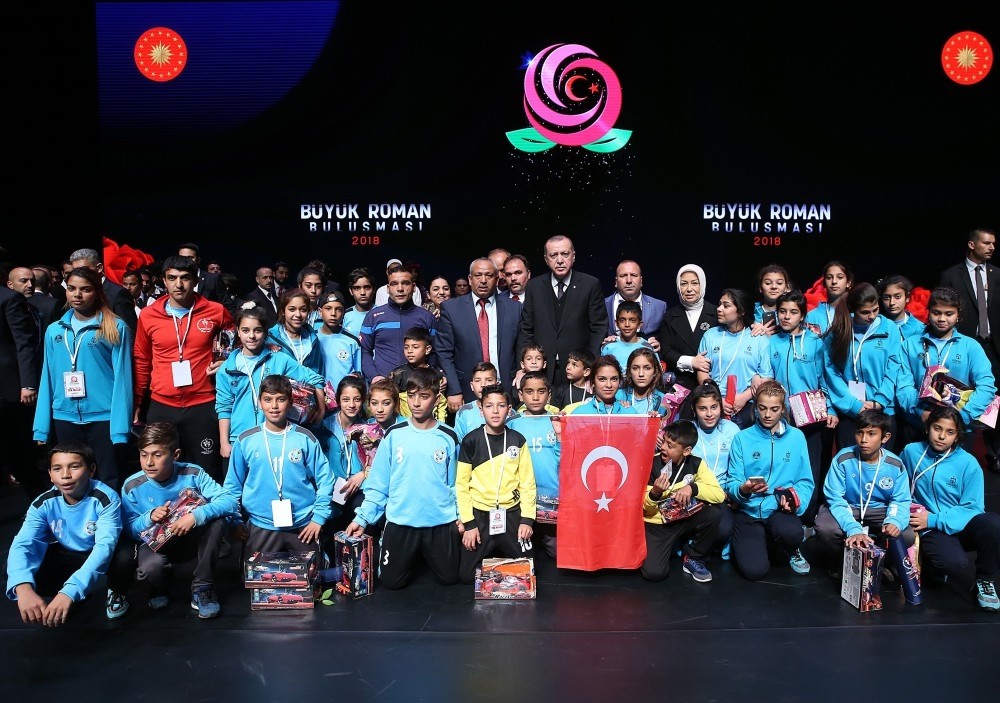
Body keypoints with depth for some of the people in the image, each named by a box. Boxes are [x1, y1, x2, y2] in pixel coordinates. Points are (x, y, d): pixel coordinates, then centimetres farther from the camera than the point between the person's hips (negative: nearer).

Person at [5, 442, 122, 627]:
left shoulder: (106, 499, -30)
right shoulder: (43, 504, -19)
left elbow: (105, 546, -40)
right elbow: (22, 544, -29)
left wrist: (70, 592, -55)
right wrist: (23, 588, -52)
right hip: (66, 554, 3)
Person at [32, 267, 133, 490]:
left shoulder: (116, 328, -5)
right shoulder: (54, 330, 8)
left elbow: (122, 377, -8)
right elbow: (48, 378, 9)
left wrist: (121, 426, -14)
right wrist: (42, 425, 5)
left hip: (104, 417, -4)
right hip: (65, 418, 4)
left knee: (110, 483, 5)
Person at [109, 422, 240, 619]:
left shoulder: (193, 474, -17)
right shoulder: (132, 486, -13)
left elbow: (230, 501, -26)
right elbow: (129, 530, -7)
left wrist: (196, 516, -42)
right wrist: (150, 517, -28)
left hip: (190, 540, 1)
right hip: (155, 544, -1)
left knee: (216, 517, -30)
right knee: (151, 567, -37)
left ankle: (203, 588, -13)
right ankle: (159, 590, 6)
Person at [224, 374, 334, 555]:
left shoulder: (305, 439, -1)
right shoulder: (246, 441, 1)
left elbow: (325, 479, 0)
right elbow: (233, 485, 9)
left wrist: (319, 517, -5)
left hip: (303, 527, 0)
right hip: (260, 528, 1)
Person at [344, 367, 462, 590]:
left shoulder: (449, 437, -2)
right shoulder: (394, 434, -2)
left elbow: (455, 482, 4)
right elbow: (377, 483, 0)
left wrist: (462, 515, -5)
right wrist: (363, 517, -6)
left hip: (442, 522, 0)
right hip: (400, 521, 0)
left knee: (449, 579, 9)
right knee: (391, 582, 4)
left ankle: (428, 555, 40)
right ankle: (412, 558, 35)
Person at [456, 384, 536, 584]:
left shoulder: (517, 440, 0)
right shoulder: (471, 441, -5)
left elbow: (527, 482, 2)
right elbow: (462, 484, -3)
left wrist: (527, 519, -5)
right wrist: (468, 523, -7)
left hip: (512, 514, 1)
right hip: (480, 515, -1)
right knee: (467, 575, -1)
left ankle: (502, 556, 31)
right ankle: (488, 556, 30)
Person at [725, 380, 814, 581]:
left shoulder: (796, 437, 6)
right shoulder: (742, 438, 2)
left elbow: (806, 481, 5)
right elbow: (732, 483, -3)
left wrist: (796, 500, -16)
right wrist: (743, 489, -25)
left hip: (780, 510, 1)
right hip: (749, 511, -1)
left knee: (791, 533, -35)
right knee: (753, 570, -21)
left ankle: (792, 552, 5)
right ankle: (751, 542, 16)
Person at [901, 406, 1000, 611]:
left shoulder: (968, 463, -5)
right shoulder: (911, 452, 0)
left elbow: (972, 508, -7)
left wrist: (934, 520, -16)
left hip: (961, 526, 2)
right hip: (930, 531, -1)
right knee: (955, 563, -35)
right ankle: (929, 563, 5)